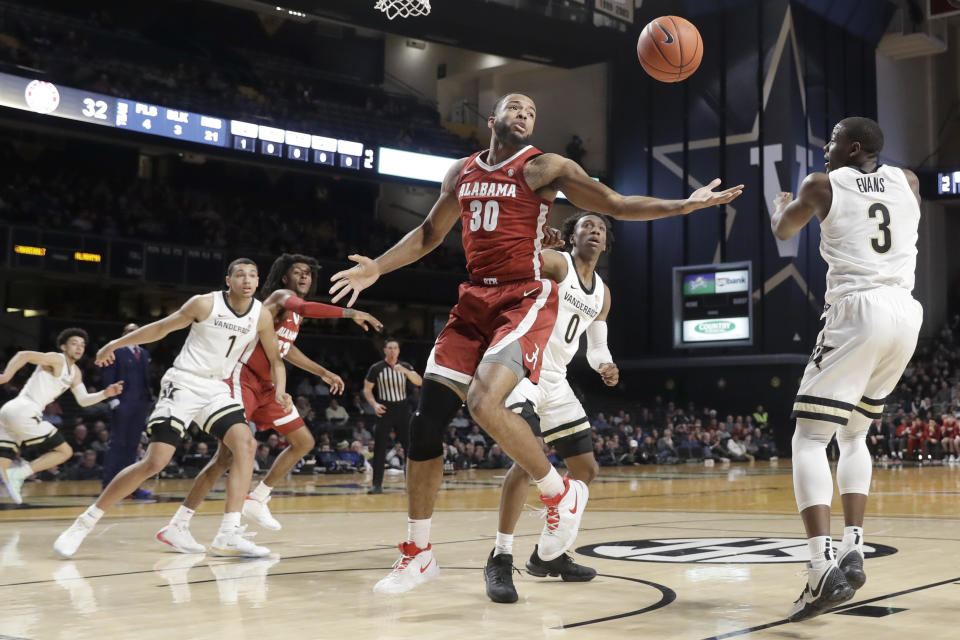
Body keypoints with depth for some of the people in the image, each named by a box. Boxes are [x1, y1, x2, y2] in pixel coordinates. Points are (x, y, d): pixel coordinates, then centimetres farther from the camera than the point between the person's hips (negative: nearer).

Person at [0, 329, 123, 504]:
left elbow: (83, 400, 22)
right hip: (24, 412, -9)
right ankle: (17, 474, -15)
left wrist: (105, 394, 7)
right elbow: (23, 355, -15)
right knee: (65, 451, -2)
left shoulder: (75, 372, 23)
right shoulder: (56, 360, -4)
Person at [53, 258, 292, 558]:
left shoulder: (261, 316, -1)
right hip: (183, 384, -5)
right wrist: (116, 343, 5)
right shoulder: (205, 303, -11)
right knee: (154, 462, -13)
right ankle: (84, 523, -1)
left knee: (246, 444, -18)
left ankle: (228, 535, -16)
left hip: (217, 389, 5)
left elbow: (275, 358, 10)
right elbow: (161, 327, 1)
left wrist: (280, 390, -9)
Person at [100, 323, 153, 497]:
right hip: (123, 404, -6)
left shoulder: (144, 354, 19)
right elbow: (107, 377, -4)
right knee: (118, 444, -6)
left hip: (141, 405, 6)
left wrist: (149, 398, 9)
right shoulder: (116, 352, 1)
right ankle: (108, 484, -2)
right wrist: (112, 398, -12)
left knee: (132, 444, 6)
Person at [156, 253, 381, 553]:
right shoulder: (282, 295, -9)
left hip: (268, 386, 10)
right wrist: (350, 313, -36)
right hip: (244, 378, -10)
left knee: (304, 442, 12)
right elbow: (304, 307, -34)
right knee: (230, 451, -20)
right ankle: (176, 525, -20)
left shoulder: (295, 313, 18)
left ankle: (257, 500, 19)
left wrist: (323, 373, 35)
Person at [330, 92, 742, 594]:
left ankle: (561, 494, -3)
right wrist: (376, 267, 17)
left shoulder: (543, 167, 0)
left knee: (484, 402, -28)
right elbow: (430, 233, 26)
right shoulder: (462, 172, 16)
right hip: (474, 301, 6)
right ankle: (417, 554, 10)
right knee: (426, 419, -2)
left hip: (526, 299, -6)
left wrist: (685, 205, -15)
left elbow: (618, 205, -3)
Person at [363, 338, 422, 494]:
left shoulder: (405, 366, 4)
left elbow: (419, 382, -10)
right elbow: (367, 389, 3)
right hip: (385, 410, -2)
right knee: (379, 448, -9)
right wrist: (374, 404, -13)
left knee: (409, 446, 3)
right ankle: (377, 484, -8)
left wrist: (405, 371, -27)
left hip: (402, 409, 2)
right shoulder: (376, 368, -2)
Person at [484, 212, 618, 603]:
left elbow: (596, 347, 20)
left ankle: (547, 554, 21)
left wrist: (605, 367, -1)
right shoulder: (555, 264, -8)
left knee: (587, 470, 9)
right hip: (522, 371, -8)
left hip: (556, 381, 9)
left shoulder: (602, 293, 14)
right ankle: (500, 561, -18)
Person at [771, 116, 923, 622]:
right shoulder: (907, 180, 16)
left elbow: (783, 232, 24)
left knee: (809, 440, -4)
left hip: (857, 312, -6)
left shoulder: (822, 185, 4)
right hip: (906, 314, 6)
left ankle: (823, 569, -20)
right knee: (853, 435, 22)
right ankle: (852, 551, 10)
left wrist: (779, 203, 46)